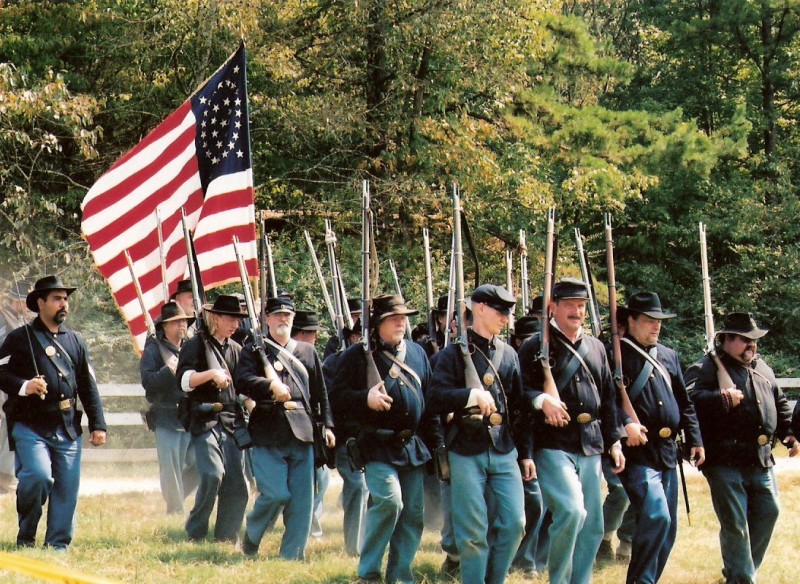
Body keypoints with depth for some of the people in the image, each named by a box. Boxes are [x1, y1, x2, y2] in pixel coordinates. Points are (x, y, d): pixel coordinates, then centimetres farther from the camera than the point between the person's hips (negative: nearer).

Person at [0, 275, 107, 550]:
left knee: (67, 488, 1)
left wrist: (97, 425, 12)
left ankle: (59, 545, 11)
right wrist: (23, 386, -18)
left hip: (68, 429, 5)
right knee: (38, 476, -22)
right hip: (30, 426, -5)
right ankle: (25, 537, -2)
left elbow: (88, 386, 18)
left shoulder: (75, 341, 18)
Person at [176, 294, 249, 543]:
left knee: (237, 483, -2)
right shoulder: (195, 345, 1)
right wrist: (211, 373, -23)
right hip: (205, 421, -5)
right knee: (212, 474, -20)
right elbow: (183, 381, -12)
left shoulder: (236, 350, 18)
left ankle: (227, 537, 10)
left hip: (232, 422, 5)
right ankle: (195, 533, -5)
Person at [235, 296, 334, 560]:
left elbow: (320, 392, 19)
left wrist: (327, 424, 11)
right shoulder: (254, 350, 6)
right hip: (268, 433, -4)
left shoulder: (307, 351, 18)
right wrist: (271, 385, -26)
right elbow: (242, 381, -10)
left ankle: (292, 554, 8)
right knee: (275, 494, -11)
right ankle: (251, 536, 14)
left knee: (302, 498, 1)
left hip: (302, 432, 4)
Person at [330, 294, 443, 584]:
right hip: (378, 446, -6)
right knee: (389, 500, -22)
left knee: (412, 513, 5)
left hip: (413, 447, 6)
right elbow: (337, 398, -6)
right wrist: (365, 398, -24)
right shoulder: (358, 356, -1)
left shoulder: (417, 353, 15)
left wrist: (436, 441, 14)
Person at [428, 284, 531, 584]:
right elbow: (436, 399, -12)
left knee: (514, 523, -1)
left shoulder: (509, 355, 14)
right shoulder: (454, 353, -2)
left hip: (504, 451, 5)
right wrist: (472, 395, -27)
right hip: (467, 452, -5)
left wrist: (526, 453, 16)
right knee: (473, 533, -3)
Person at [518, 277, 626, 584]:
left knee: (592, 525, 7)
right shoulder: (536, 346, -1)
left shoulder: (595, 348, 17)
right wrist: (542, 400, -25)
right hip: (553, 444, -6)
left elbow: (609, 398, 20)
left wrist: (614, 442, 15)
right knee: (571, 511, -22)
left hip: (590, 446, 6)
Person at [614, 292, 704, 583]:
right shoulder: (616, 355, -6)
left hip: (667, 452, 8)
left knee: (668, 527, 9)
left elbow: (684, 403, 21)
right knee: (656, 516, -21)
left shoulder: (668, 356, 16)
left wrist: (695, 440, 14)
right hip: (637, 453, -8)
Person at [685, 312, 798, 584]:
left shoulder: (761, 369, 18)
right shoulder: (706, 368, -6)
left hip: (760, 459, 7)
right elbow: (690, 398, -22)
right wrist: (722, 398, -34)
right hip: (725, 460, -7)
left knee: (768, 512, 10)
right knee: (735, 524, -6)